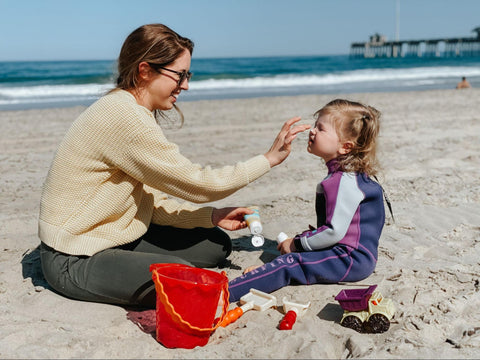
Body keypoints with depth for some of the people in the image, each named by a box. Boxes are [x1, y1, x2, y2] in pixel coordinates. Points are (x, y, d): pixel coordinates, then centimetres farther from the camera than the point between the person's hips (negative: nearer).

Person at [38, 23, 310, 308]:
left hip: (113, 237, 9)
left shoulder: (131, 111, 7)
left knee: (217, 245, 7)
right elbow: (197, 184, -20)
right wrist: (269, 159, -12)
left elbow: (149, 202, 5)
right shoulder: (125, 117, -24)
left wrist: (213, 217, -4)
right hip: (74, 262, -9)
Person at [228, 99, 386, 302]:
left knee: (289, 265, -20)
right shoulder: (342, 176, 14)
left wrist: (297, 243, -13)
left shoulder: (345, 182, -20)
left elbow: (335, 232, -23)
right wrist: (304, 238, 17)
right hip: (348, 251, 11)